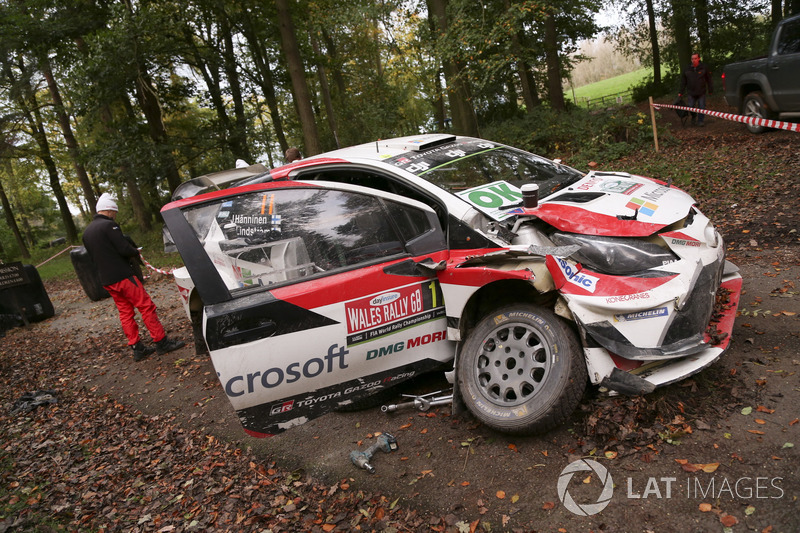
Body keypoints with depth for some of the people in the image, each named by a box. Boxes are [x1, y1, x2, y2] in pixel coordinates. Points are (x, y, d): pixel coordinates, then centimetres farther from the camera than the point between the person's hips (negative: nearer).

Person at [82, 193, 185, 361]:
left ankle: (137, 348, 15)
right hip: (123, 276, -9)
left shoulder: (87, 232, 14)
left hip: (106, 280, 9)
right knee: (146, 307, -2)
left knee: (125, 313, 12)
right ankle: (162, 342, 1)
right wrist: (136, 253, 3)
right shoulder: (109, 225, -14)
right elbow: (125, 249, -20)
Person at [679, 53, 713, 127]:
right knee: (691, 107, 4)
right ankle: (694, 117, 31)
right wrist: (681, 92, 3)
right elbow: (683, 81, 6)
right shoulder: (687, 69, 0)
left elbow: (708, 80, 3)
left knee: (701, 107, 1)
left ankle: (700, 121, 13)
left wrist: (710, 90, 4)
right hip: (691, 93, 1)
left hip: (701, 92, -1)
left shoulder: (704, 67, -3)